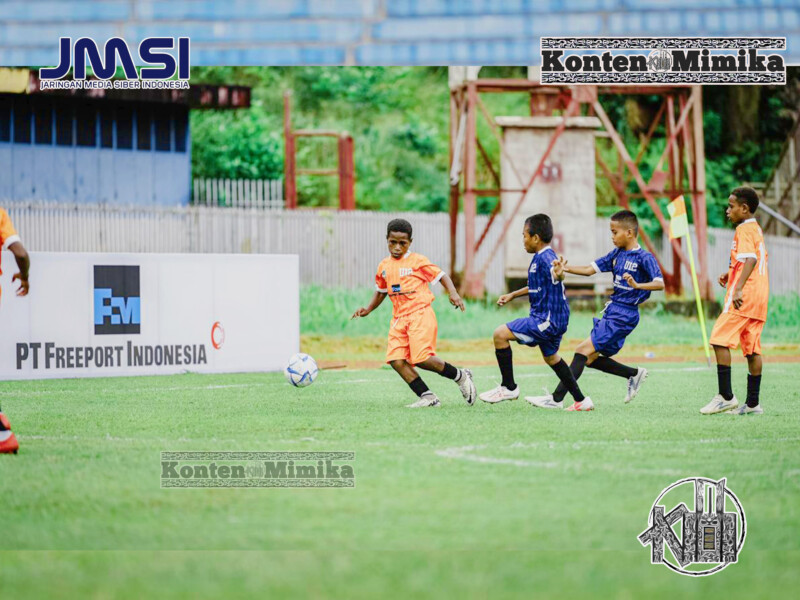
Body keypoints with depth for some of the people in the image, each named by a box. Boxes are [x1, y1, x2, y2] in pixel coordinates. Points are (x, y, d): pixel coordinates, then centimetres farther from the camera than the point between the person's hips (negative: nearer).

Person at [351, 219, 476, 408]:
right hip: (399, 318, 6)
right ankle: (427, 397, -5)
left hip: (420, 314, -6)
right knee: (396, 360, -11)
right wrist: (368, 309, 15)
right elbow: (380, 292, 28)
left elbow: (441, 275, -1)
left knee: (422, 359, -18)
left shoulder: (418, 261, -3)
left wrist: (453, 293, -17)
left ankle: (460, 377, 5)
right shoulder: (384, 266, 14)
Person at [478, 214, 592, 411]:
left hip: (547, 320, -11)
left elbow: (556, 276, -39)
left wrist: (558, 274, -62)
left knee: (501, 334, -14)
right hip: (554, 320, 11)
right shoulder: (539, 258, 14)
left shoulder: (546, 257, -18)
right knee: (551, 357, 27)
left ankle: (509, 387, -6)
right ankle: (581, 400, 33)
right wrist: (512, 295, 35)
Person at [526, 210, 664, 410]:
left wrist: (637, 285, -37)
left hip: (624, 316, -9)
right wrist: (566, 269, -6)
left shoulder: (644, 258, -11)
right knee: (590, 359, 10)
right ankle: (634, 374, 26)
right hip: (612, 310, 9)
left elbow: (660, 283, -21)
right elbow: (590, 269, 9)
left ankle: (557, 398, -16)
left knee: (583, 350, -15)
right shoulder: (616, 254, 11)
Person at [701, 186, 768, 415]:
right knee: (752, 348, 7)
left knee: (719, 340, -9)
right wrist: (731, 273, 32)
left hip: (743, 297, -9)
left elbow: (751, 259, -24)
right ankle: (752, 403, 6)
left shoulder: (744, 229, -9)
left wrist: (738, 289, -33)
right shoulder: (757, 229, 20)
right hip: (759, 299, 9)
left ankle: (726, 396, -13)